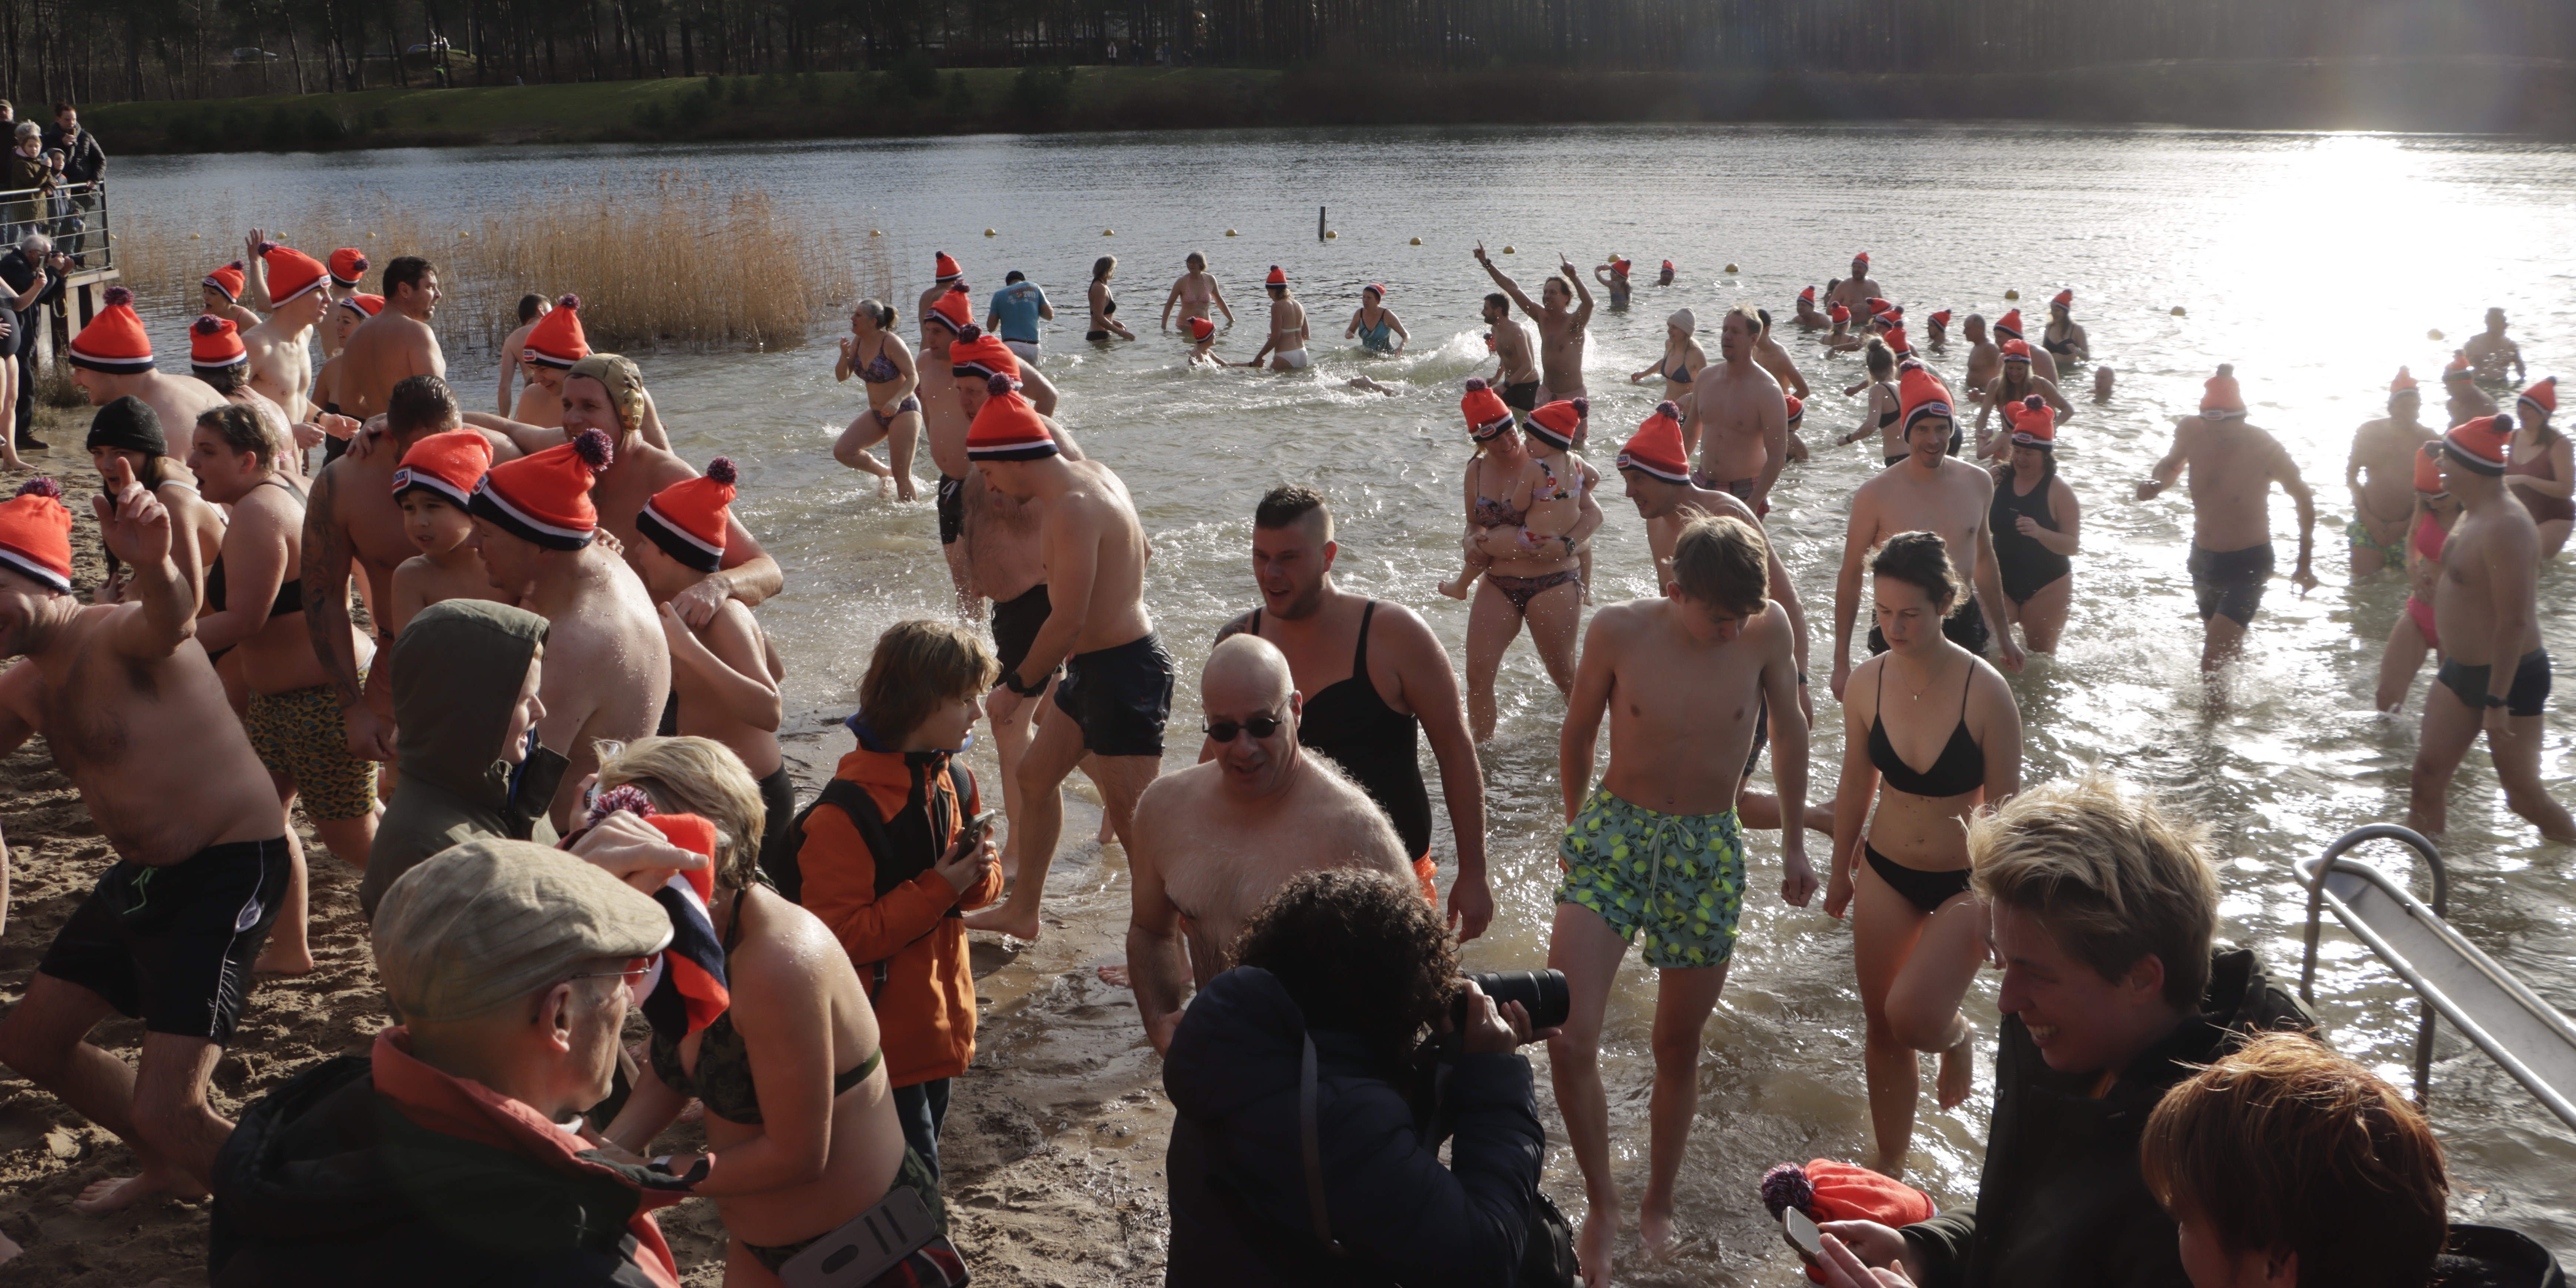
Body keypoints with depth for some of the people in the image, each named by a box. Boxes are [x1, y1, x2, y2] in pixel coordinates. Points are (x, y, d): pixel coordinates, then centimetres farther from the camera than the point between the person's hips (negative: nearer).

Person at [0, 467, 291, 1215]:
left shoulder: (119, 638, -20)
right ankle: (166, 1168, 45)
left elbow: (170, 621, -46)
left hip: (230, 873, -10)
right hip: (140, 876, 10)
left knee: (166, 1113, -15)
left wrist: (151, 568, -69)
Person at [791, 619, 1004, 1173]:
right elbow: (839, 936, -23)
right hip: (882, 1039, -8)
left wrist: (979, 874, -9)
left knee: (918, 1167, 19)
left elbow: (985, 884, 15)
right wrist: (938, 890, -23)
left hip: (942, 1019, 8)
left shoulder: (953, 781, 4)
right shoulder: (844, 813, -22)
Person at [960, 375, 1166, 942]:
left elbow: (1067, 622, -24)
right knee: (1035, 775, 21)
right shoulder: (1094, 473, 8)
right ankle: (1022, 910, 35)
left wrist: (1016, 686, -11)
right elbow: (1141, 552, 23)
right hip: (1094, 666, 11)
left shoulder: (1071, 509, -23)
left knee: (1133, 821, -7)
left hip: (1123, 671, -11)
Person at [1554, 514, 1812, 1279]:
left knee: (1678, 1049, 11)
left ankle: (1658, 1203, 33)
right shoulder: (1618, 631, -13)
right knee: (1568, 1039, -14)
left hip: (1709, 851, 1)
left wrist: (1795, 842, 13)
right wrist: (1575, 825, 15)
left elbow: (1788, 730, 8)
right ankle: (1600, 1200, 8)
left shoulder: (1767, 629, -10)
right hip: (1614, 834, -1)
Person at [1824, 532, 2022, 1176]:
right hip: (1886, 874, 4)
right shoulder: (1867, 682, -8)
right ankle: (1890, 1159, 33)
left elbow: (2003, 807, -12)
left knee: (1912, 1018, -20)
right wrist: (1841, 870, 15)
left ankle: (1957, 1037, 17)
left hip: (1965, 881, -4)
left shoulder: (1985, 691, -20)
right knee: (1881, 1029, 12)